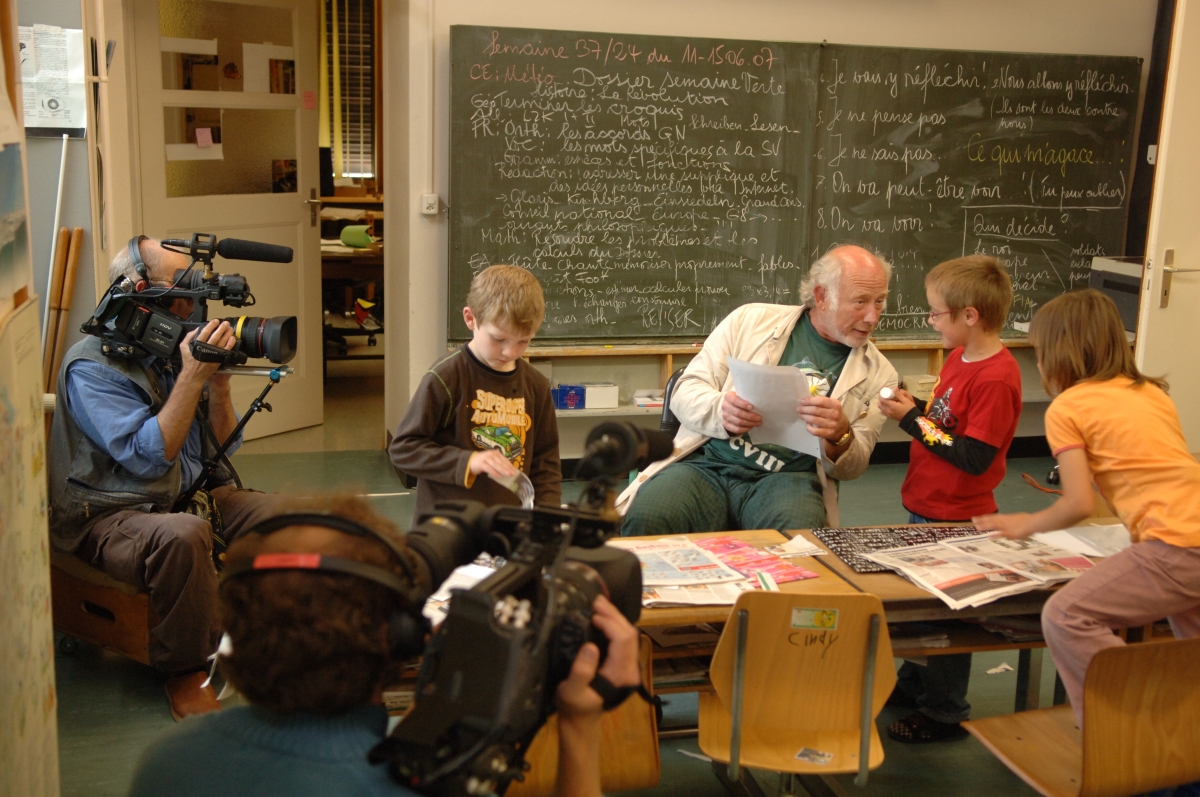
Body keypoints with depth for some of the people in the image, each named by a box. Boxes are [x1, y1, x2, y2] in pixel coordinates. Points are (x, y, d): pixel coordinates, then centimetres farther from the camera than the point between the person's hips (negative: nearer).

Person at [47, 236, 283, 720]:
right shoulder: (91, 367, -12)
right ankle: (183, 672, -19)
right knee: (184, 534, -39)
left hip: (197, 495, 7)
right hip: (113, 515, -7)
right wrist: (191, 375, -23)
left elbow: (222, 445, 8)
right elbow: (149, 458, -23)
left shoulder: (176, 348, 8)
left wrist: (217, 378, -8)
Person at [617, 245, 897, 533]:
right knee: (645, 520, -31)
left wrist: (840, 436, -15)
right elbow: (685, 392, 7)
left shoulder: (878, 374, 10)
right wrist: (720, 411, -18)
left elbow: (852, 467, 11)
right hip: (709, 464, 0)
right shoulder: (750, 320, 7)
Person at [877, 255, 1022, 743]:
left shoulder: (996, 378, -25)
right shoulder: (959, 357, 5)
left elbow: (974, 458, -28)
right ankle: (913, 684, 40)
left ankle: (946, 713, 21)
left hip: (955, 520, -9)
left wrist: (913, 420, -24)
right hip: (925, 508, 9)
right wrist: (911, 406, -2)